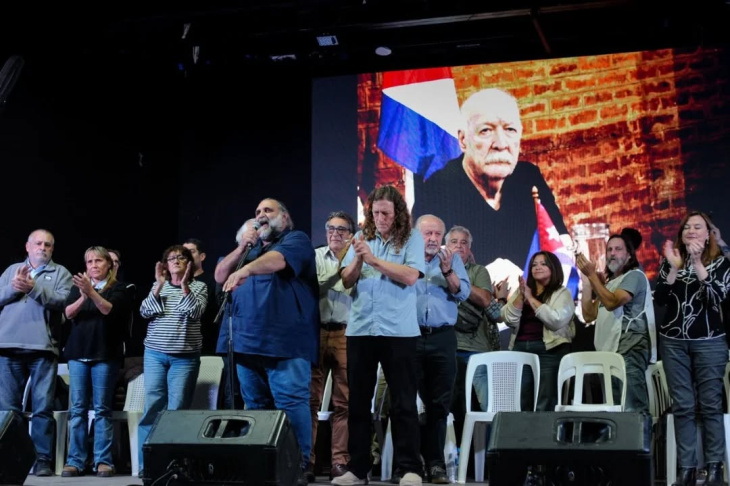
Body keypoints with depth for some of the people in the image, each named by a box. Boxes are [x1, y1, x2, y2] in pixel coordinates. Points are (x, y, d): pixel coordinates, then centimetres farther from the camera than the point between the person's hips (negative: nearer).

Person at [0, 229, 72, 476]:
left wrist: (34, 288, -16)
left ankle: (43, 460, -1)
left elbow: (63, 300, -6)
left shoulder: (60, 273, 11)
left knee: (43, 407, -2)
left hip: (42, 347, -2)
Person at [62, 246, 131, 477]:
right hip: (78, 352, 3)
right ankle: (75, 461, 3)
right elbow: (68, 312, -1)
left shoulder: (118, 288, 3)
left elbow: (109, 309, -14)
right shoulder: (78, 286, 13)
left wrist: (91, 292, -29)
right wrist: (82, 296, -20)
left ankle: (103, 461, -1)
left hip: (105, 353, -3)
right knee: (78, 408, 1)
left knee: (102, 409, -3)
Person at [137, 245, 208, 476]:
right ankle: (146, 463, 2)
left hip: (185, 357, -2)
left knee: (177, 410, -3)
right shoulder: (158, 286, 13)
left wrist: (184, 285, -15)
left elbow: (195, 312, -9)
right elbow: (145, 311, -1)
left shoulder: (199, 287, 7)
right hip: (155, 354, 2)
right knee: (152, 407, -2)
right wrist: (159, 285, -10)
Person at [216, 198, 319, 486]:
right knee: (255, 407, 10)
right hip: (247, 341, 8)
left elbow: (277, 260, -20)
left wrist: (246, 270, -38)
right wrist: (242, 248, 3)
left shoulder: (295, 240, 2)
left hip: (284, 342, -8)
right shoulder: (251, 248, 26)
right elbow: (220, 276, 18)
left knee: (290, 405, -11)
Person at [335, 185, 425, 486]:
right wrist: (357, 258, -12)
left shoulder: (412, 238, 1)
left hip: (398, 331, -4)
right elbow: (347, 281, 6)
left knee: (403, 402, 0)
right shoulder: (362, 237, 11)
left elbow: (410, 276, -13)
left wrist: (373, 260, -16)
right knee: (358, 401, 8)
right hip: (360, 329, 4)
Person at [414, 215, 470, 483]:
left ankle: (435, 463, 8)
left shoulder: (453, 260, 10)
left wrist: (447, 271, -15)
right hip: (410, 337, -1)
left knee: (439, 402, 3)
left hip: (443, 339, 1)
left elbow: (463, 293, 0)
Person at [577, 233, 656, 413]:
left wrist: (592, 275, -13)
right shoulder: (609, 282, 25)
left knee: (632, 409, -18)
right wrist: (586, 281, 12)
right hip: (610, 351, 9)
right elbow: (589, 315, 16)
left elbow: (612, 302, -17)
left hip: (630, 351, -9)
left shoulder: (635, 275, -1)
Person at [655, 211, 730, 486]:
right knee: (682, 406, 1)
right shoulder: (669, 260, 9)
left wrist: (697, 263, -18)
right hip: (673, 342, 2)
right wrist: (674, 268, -13)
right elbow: (659, 300, -1)